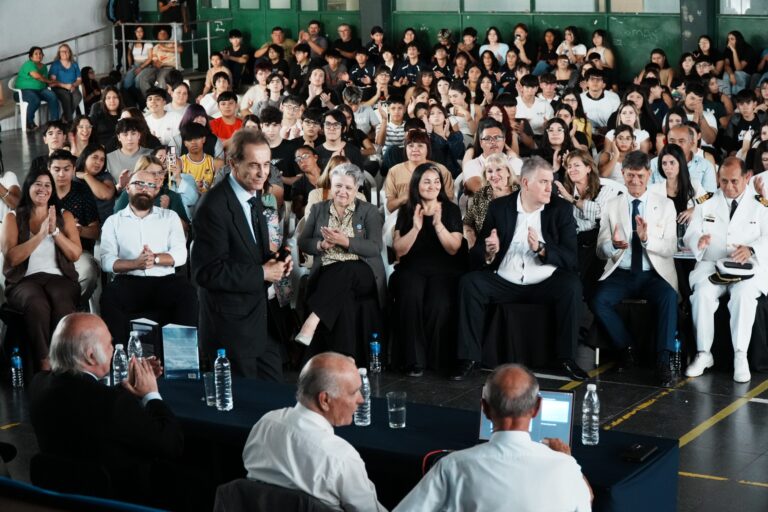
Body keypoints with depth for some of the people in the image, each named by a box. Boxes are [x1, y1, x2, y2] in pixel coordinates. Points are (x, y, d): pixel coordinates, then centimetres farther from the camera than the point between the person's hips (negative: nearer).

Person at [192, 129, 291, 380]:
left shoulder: (254, 196, 8)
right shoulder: (214, 206, -20)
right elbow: (207, 271, -23)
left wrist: (275, 262, 0)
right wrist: (262, 273, -20)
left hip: (260, 318, 8)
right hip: (231, 324, -8)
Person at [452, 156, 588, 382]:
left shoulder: (561, 209, 1)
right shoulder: (499, 207, 4)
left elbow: (570, 257, -6)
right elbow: (477, 252, 5)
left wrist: (541, 249, -24)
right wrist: (488, 252, -19)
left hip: (545, 284, -1)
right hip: (505, 283, 1)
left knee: (571, 286, -29)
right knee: (469, 283, -22)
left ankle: (567, 358, -17)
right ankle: (468, 358, -17)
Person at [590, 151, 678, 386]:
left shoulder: (665, 205, 5)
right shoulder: (612, 206, 8)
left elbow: (670, 249, -3)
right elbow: (601, 251, 5)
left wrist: (647, 238, -23)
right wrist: (613, 245, -20)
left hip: (654, 274, -2)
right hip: (621, 273, 2)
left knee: (669, 297, -34)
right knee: (598, 300, -27)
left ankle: (663, 360, -27)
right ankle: (626, 347, -5)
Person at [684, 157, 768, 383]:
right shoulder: (706, 203, 14)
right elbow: (689, 235, 8)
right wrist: (699, 240, -18)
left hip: (747, 270, -1)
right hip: (712, 267, 2)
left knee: (743, 294, -35)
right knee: (702, 293, -31)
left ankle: (740, 356, -30)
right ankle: (703, 354, -20)